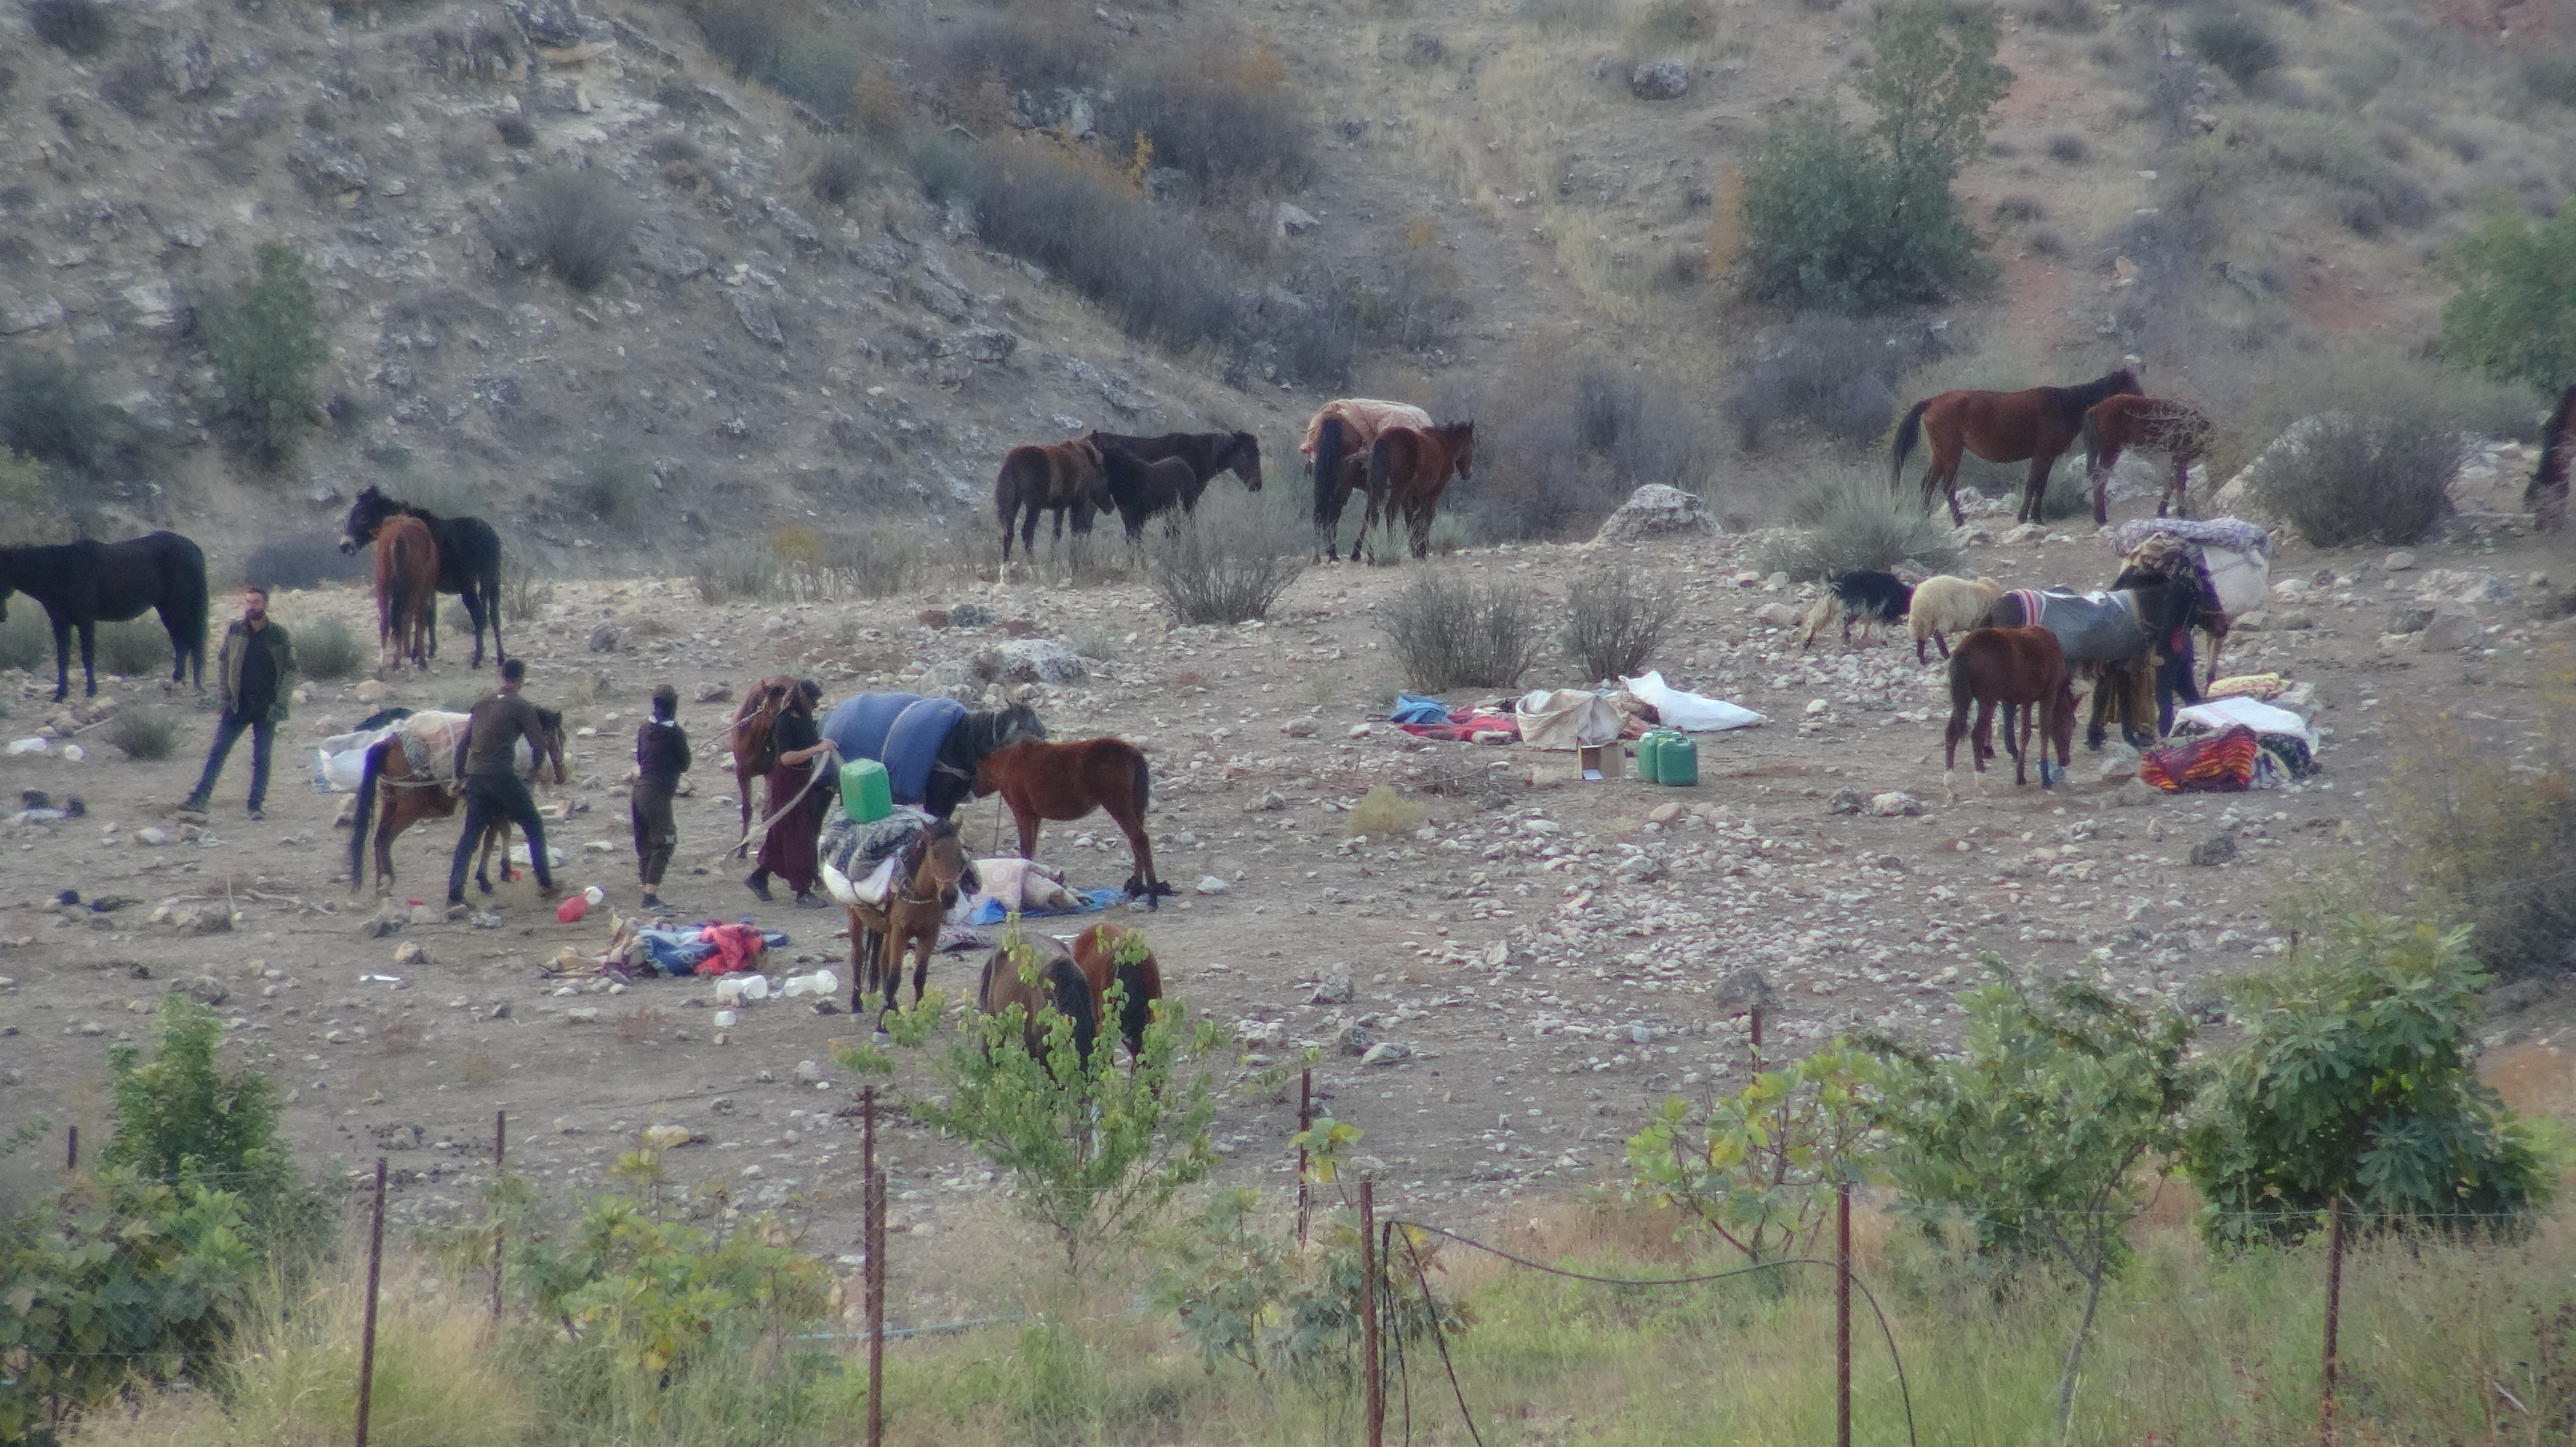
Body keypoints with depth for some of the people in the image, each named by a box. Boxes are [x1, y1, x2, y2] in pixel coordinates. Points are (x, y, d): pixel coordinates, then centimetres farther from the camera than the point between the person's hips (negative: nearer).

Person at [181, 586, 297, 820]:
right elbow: (222, 661, 10)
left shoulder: (278, 635, -2)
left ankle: (256, 806, 9)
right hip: (237, 705, 1)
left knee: (261, 757, 3)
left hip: (266, 708, -1)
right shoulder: (235, 631, 3)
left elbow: (290, 671, 0)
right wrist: (222, 697, 2)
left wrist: (280, 704, -9)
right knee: (217, 751, -5)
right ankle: (199, 799, -9)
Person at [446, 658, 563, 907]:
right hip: (503, 777, -5)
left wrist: (459, 777, 24)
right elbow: (539, 746, -2)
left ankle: (455, 893, 1)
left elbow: (463, 745, 18)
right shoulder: (522, 707, -2)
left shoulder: (482, 705, 17)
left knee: (470, 836, 9)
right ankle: (545, 885, 12)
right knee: (534, 828, 11)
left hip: (475, 778, 5)